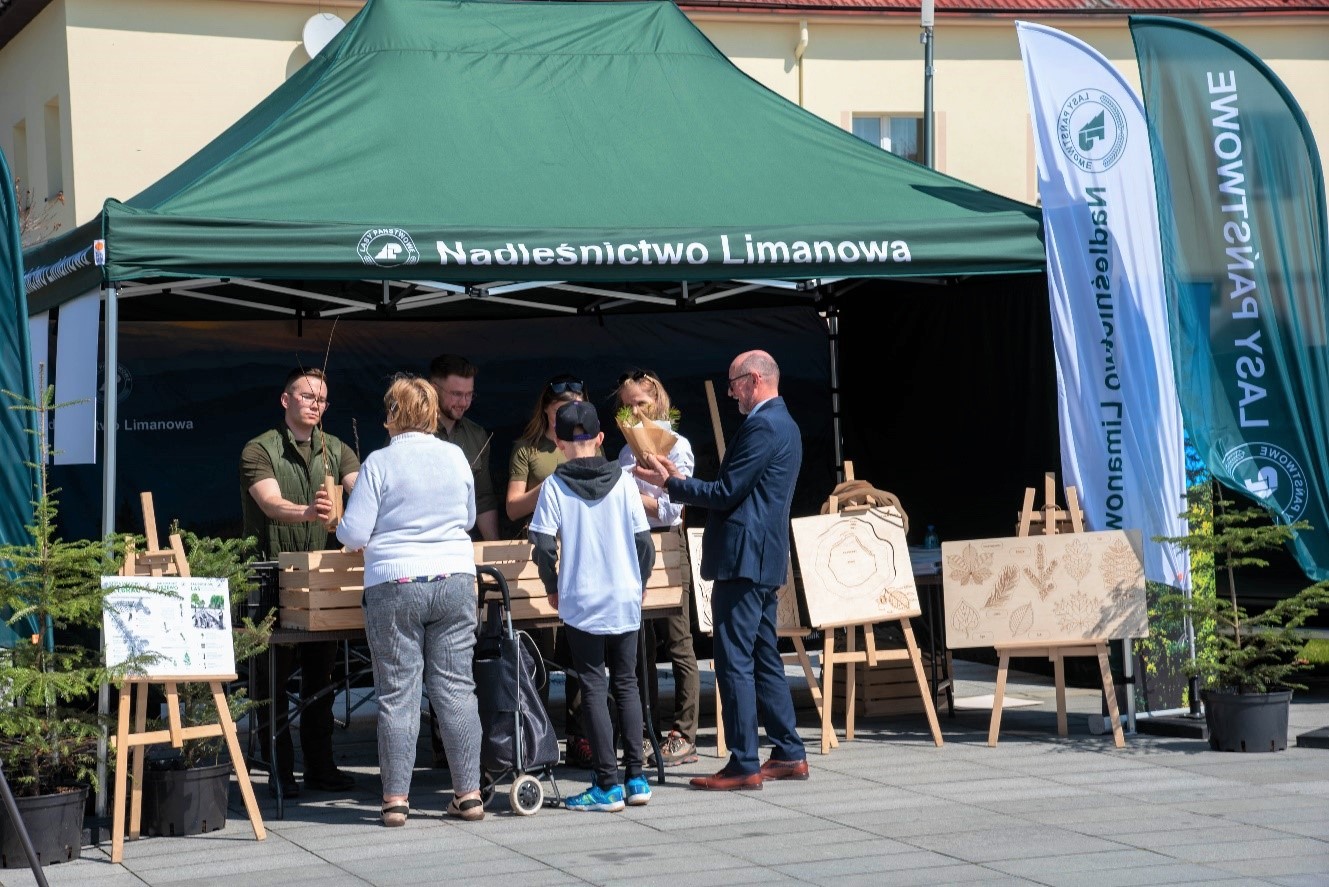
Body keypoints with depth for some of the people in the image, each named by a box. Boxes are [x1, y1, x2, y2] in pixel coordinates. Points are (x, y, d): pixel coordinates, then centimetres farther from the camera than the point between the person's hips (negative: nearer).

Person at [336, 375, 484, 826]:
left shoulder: (380, 462, -6)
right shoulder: (456, 457, 5)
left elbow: (353, 533, -6)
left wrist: (344, 530, 16)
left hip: (395, 586, -3)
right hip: (455, 582, 3)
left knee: (398, 694, 1)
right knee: (456, 688, 5)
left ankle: (395, 798, 3)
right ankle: (469, 793, 6)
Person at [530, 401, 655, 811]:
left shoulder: (554, 486, -6)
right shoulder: (622, 482, 0)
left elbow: (543, 546, -10)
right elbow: (644, 542, 0)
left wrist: (552, 588, 6)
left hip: (581, 603, -3)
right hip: (625, 600, 3)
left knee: (593, 689, 2)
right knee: (626, 684, 13)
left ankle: (608, 785, -1)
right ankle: (635, 779, 12)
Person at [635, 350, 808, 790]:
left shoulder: (762, 427, -15)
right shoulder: (782, 424, 18)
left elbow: (727, 493, -16)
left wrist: (671, 483, -7)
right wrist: (681, 480, 15)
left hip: (744, 557, -11)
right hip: (764, 559, 11)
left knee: (734, 661, -8)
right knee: (764, 658, 15)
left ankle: (743, 765, -6)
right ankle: (789, 754, 19)